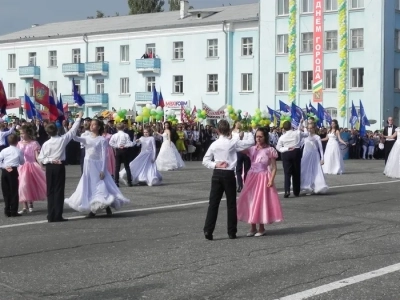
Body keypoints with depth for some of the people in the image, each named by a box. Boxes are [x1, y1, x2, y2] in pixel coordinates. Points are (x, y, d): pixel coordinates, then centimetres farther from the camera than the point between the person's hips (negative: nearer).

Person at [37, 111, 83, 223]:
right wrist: (79, 118, 9)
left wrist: (50, 161, -4)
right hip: (60, 166, -1)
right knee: (59, 190, 1)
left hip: (49, 167, 1)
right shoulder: (62, 139, -7)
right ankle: (58, 216, -1)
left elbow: (40, 158, -5)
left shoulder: (46, 144, -4)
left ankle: (51, 216, 8)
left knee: (50, 191, 7)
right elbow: (73, 130, 2)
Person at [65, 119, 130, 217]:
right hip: (88, 166, 6)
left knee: (101, 187, -7)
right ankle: (92, 210, 16)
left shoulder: (102, 140, -8)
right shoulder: (87, 138, 7)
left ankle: (107, 208, 5)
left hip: (98, 166, -6)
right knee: (89, 187, 8)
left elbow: (104, 156, -10)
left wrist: (103, 170, -16)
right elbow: (76, 138, -9)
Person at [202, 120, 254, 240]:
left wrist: (215, 165, -5)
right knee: (231, 203, 6)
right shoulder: (233, 142, -5)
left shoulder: (214, 144, 4)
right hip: (229, 174, -3)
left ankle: (208, 230, -3)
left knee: (213, 203, 3)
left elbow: (205, 161, 4)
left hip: (217, 174, 3)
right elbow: (251, 143, 0)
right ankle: (232, 232, 9)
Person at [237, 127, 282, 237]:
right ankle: (253, 227, 14)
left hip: (263, 177, -4)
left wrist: (271, 180, -17)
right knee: (250, 201, 4)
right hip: (252, 177, 4)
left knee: (261, 201, -1)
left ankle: (261, 228, 11)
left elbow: (274, 168, -6)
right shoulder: (252, 149, 6)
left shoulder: (270, 150, -5)